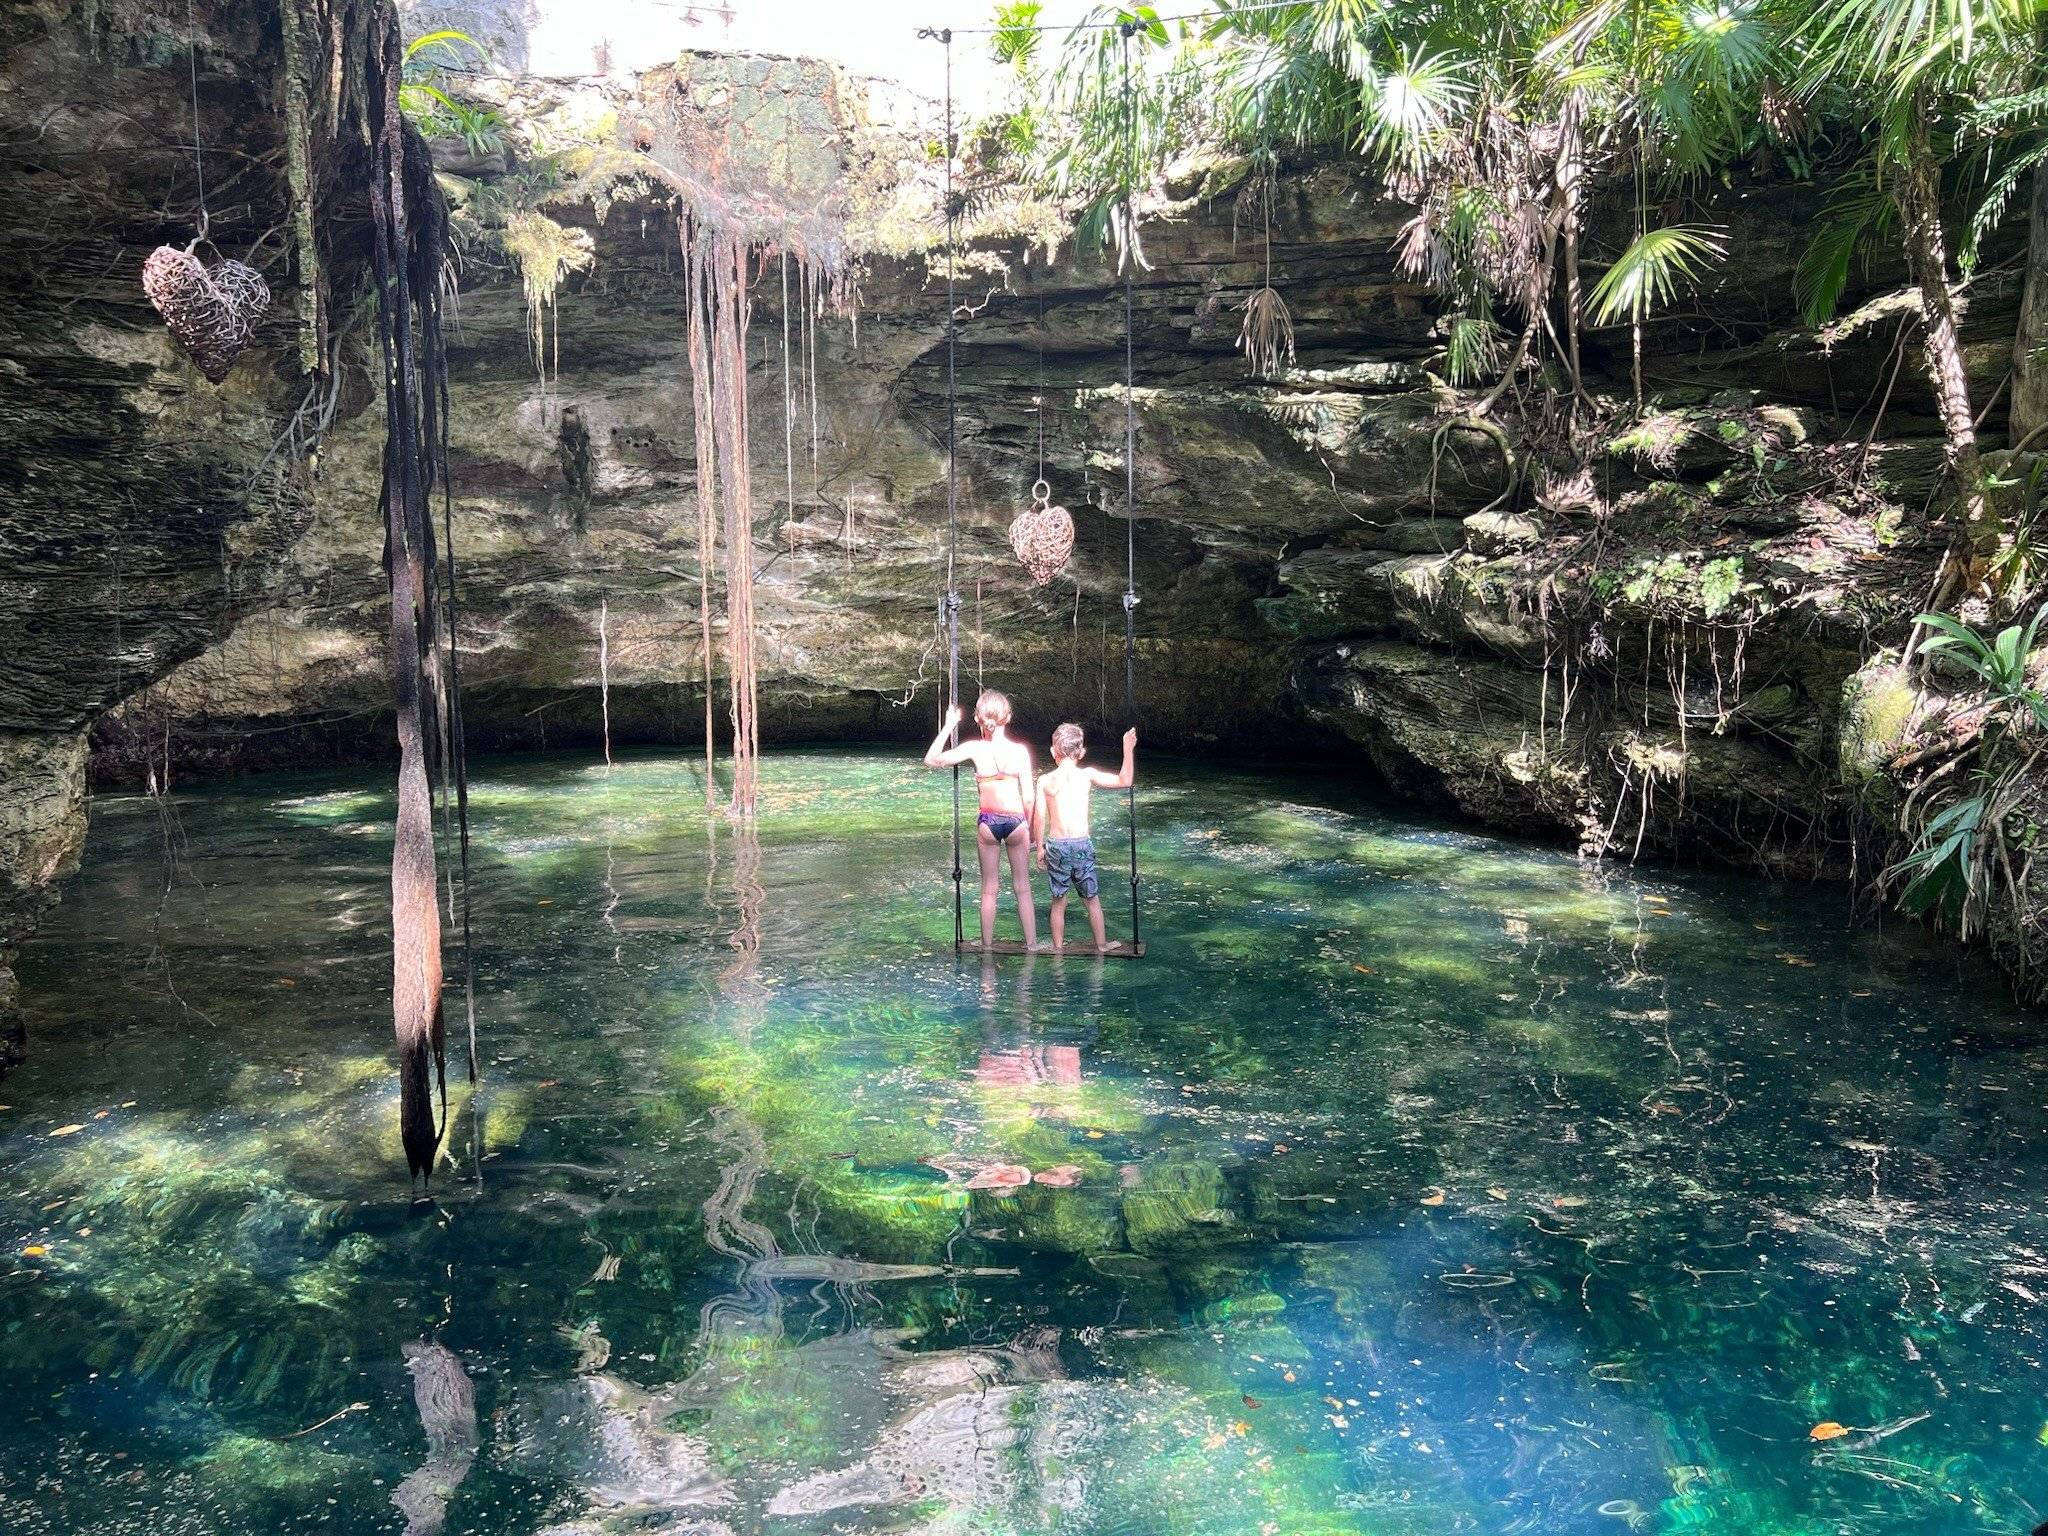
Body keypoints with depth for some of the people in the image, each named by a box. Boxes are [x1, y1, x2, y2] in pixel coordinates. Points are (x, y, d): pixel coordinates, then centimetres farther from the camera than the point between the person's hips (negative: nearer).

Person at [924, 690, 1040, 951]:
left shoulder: (975, 749, -10)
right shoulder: (1020, 750, -9)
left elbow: (931, 759, -1)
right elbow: (1028, 795, -5)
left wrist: (948, 726, 2)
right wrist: (1031, 827, 8)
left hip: (987, 822, 0)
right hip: (1016, 821, 0)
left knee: (988, 888, 13)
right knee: (1022, 887, 12)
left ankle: (987, 944, 20)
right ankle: (1031, 942, 18)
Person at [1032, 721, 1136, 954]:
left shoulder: (1045, 781, -2)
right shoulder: (1087, 775, -4)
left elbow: (1039, 818, -2)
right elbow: (1124, 781, -1)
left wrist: (1040, 848, 9)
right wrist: (1128, 750, 5)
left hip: (1056, 845, 1)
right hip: (1082, 843, 0)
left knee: (1059, 900, 13)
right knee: (1092, 898, 15)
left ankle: (1058, 947, 21)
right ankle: (1101, 944, 25)